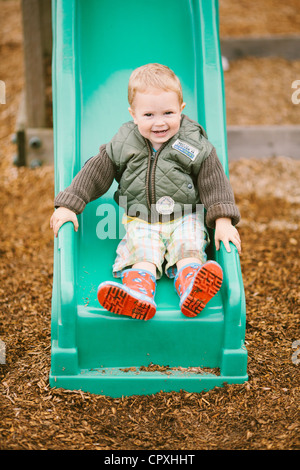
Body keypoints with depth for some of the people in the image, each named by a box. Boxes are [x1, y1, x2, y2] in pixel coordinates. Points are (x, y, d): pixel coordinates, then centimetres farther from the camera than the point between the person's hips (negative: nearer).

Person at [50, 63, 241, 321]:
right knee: (142, 251, -26)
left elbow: (215, 183, -6)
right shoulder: (123, 145, -6)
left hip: (185, 217, 0)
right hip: (140, 220, 0)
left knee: (189, 248, -27)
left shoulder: (195, 147, -9)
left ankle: (191, 287, -48)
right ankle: (139, 291, -48)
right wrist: (68, 206, -4)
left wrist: (224, 222, -16)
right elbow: (95, 173, 0)